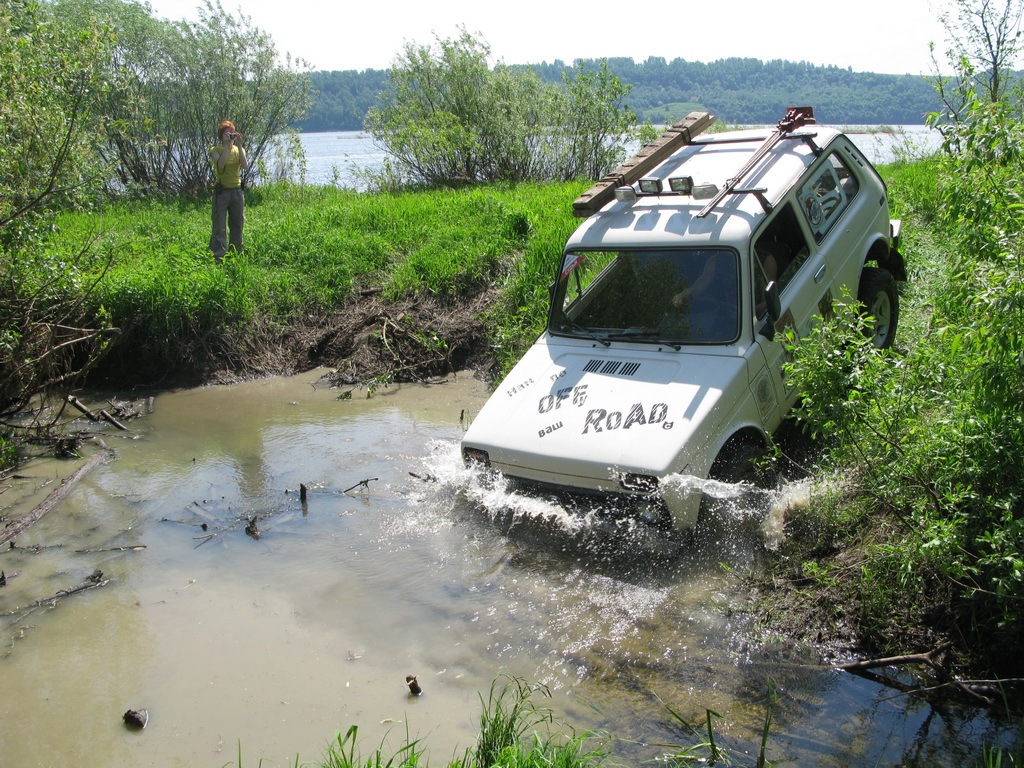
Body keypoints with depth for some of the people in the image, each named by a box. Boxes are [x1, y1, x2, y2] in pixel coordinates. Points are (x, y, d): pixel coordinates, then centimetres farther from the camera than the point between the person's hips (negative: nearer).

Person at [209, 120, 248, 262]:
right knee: (219, 227, -7)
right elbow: (220, 164, -20)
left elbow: (245, 165, -10)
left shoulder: (239, 149, 9)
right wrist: (226, 145, -18)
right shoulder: (215, 150, 0)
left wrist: (239, 145, -14)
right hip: (221, 191, -4)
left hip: (237, 190, 4)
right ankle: (219, 258, -9)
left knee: (237, 225, 9)